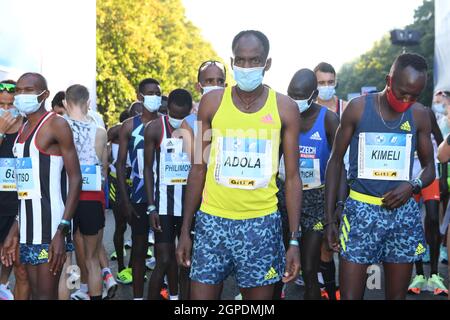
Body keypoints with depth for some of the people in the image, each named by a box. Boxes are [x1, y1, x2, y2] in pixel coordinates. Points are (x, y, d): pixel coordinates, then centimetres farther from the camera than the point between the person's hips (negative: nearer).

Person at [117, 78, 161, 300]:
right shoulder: (130, 126, 2)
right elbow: (121, 163, 2)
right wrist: (125, 199, -5)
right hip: (139, 196, 0)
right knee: (139, 248, 6)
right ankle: (138, 295, 15)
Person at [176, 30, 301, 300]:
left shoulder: (285, 108, -1)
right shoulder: (212, 102, 1)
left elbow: (292, 177, 2)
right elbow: (199, 169, 6)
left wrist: (295, 239, -4)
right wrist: (186, 229, 4)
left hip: (262, 223, 0)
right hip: (212, 220, 1)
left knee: (259, 295, 6)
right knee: (201, 295, 2)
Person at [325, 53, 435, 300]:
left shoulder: (419, 115, 4)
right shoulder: (358, 108, -4)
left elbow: (429, 167, 14)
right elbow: (336, 161, 2)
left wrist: (413, 185, -10)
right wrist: (330, 218, -2)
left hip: (403, 213, 3)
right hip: (361, 210, -3)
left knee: (397, 295, 10)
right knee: (349, 295, -5)